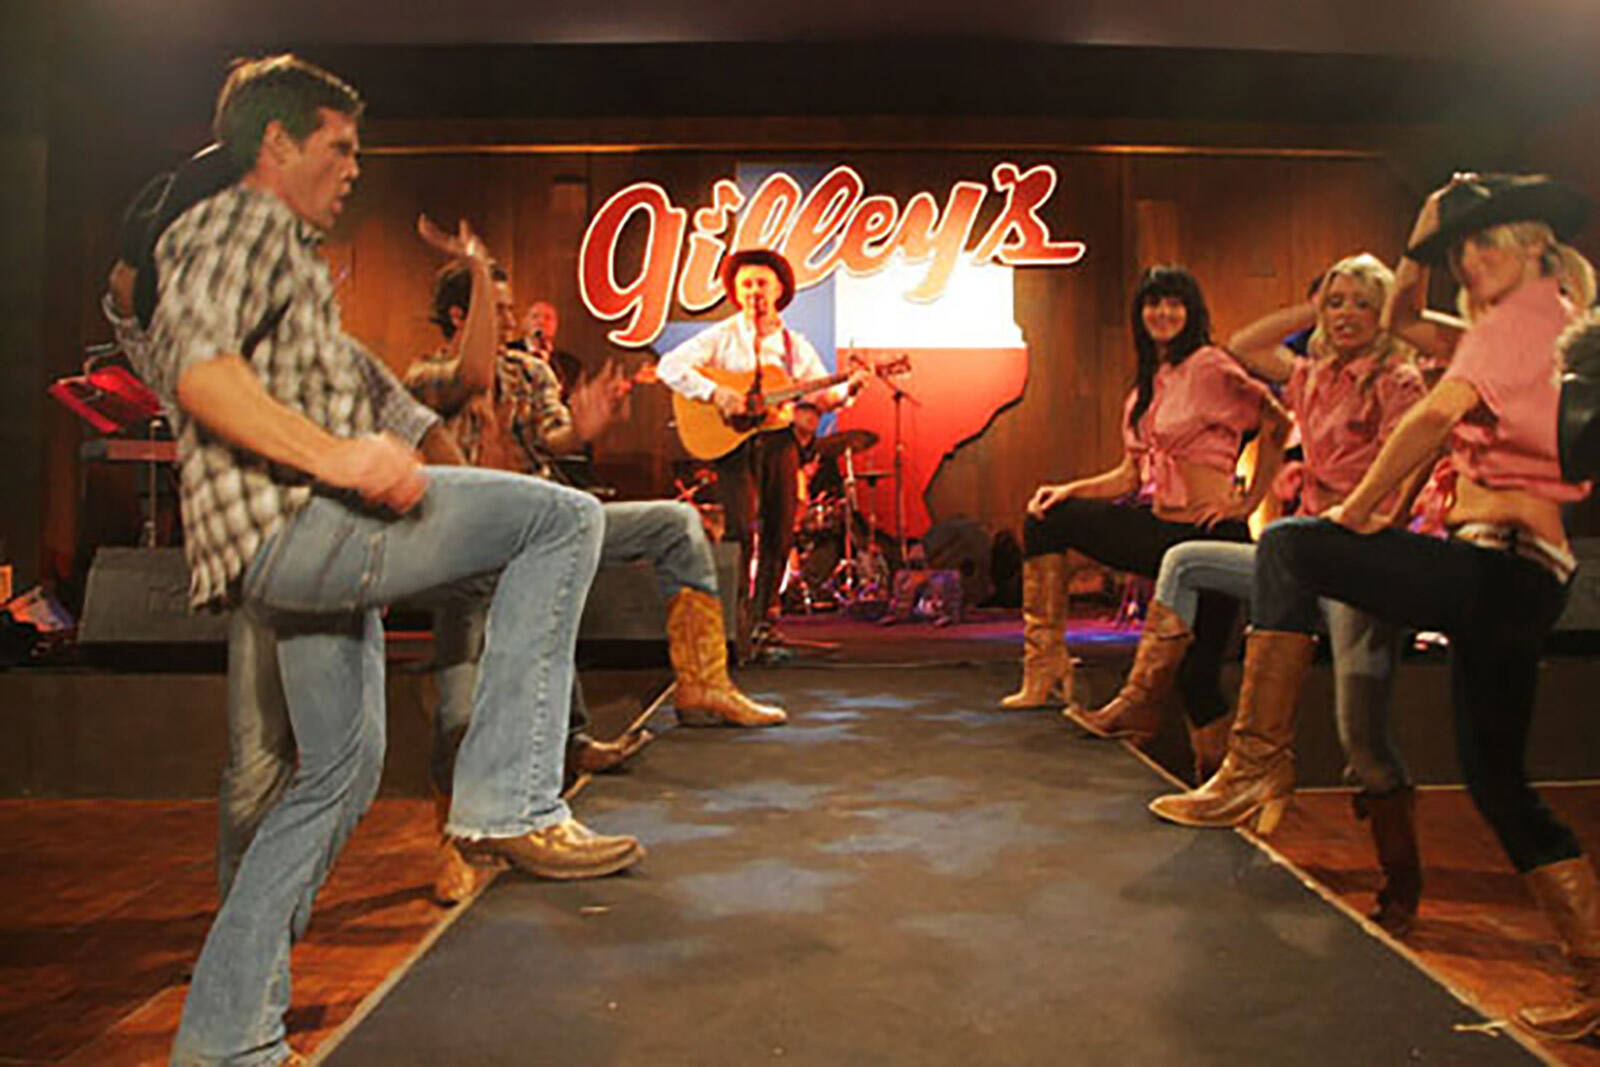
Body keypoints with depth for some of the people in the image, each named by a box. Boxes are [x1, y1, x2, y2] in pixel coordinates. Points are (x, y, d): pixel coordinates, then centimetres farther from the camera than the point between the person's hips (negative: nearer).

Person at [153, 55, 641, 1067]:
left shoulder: (286, 249, 32)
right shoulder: (240, 221, 0)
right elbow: (194, 366, -18)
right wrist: (334, 456, -28)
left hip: (310, 547, 11)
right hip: (291, 527, -11)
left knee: (340, 774, 16)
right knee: (563, 517, -17)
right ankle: (508, 802, -20)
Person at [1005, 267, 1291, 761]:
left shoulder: (1211, 365, -8)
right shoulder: (1148, 383, 14)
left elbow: (1277, 425, -8)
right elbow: (1131, 475, 13)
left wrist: (1249, 500, -9)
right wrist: (1070, 490, 0)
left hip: (1206, 533, -8)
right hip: (1158, 524, 8)